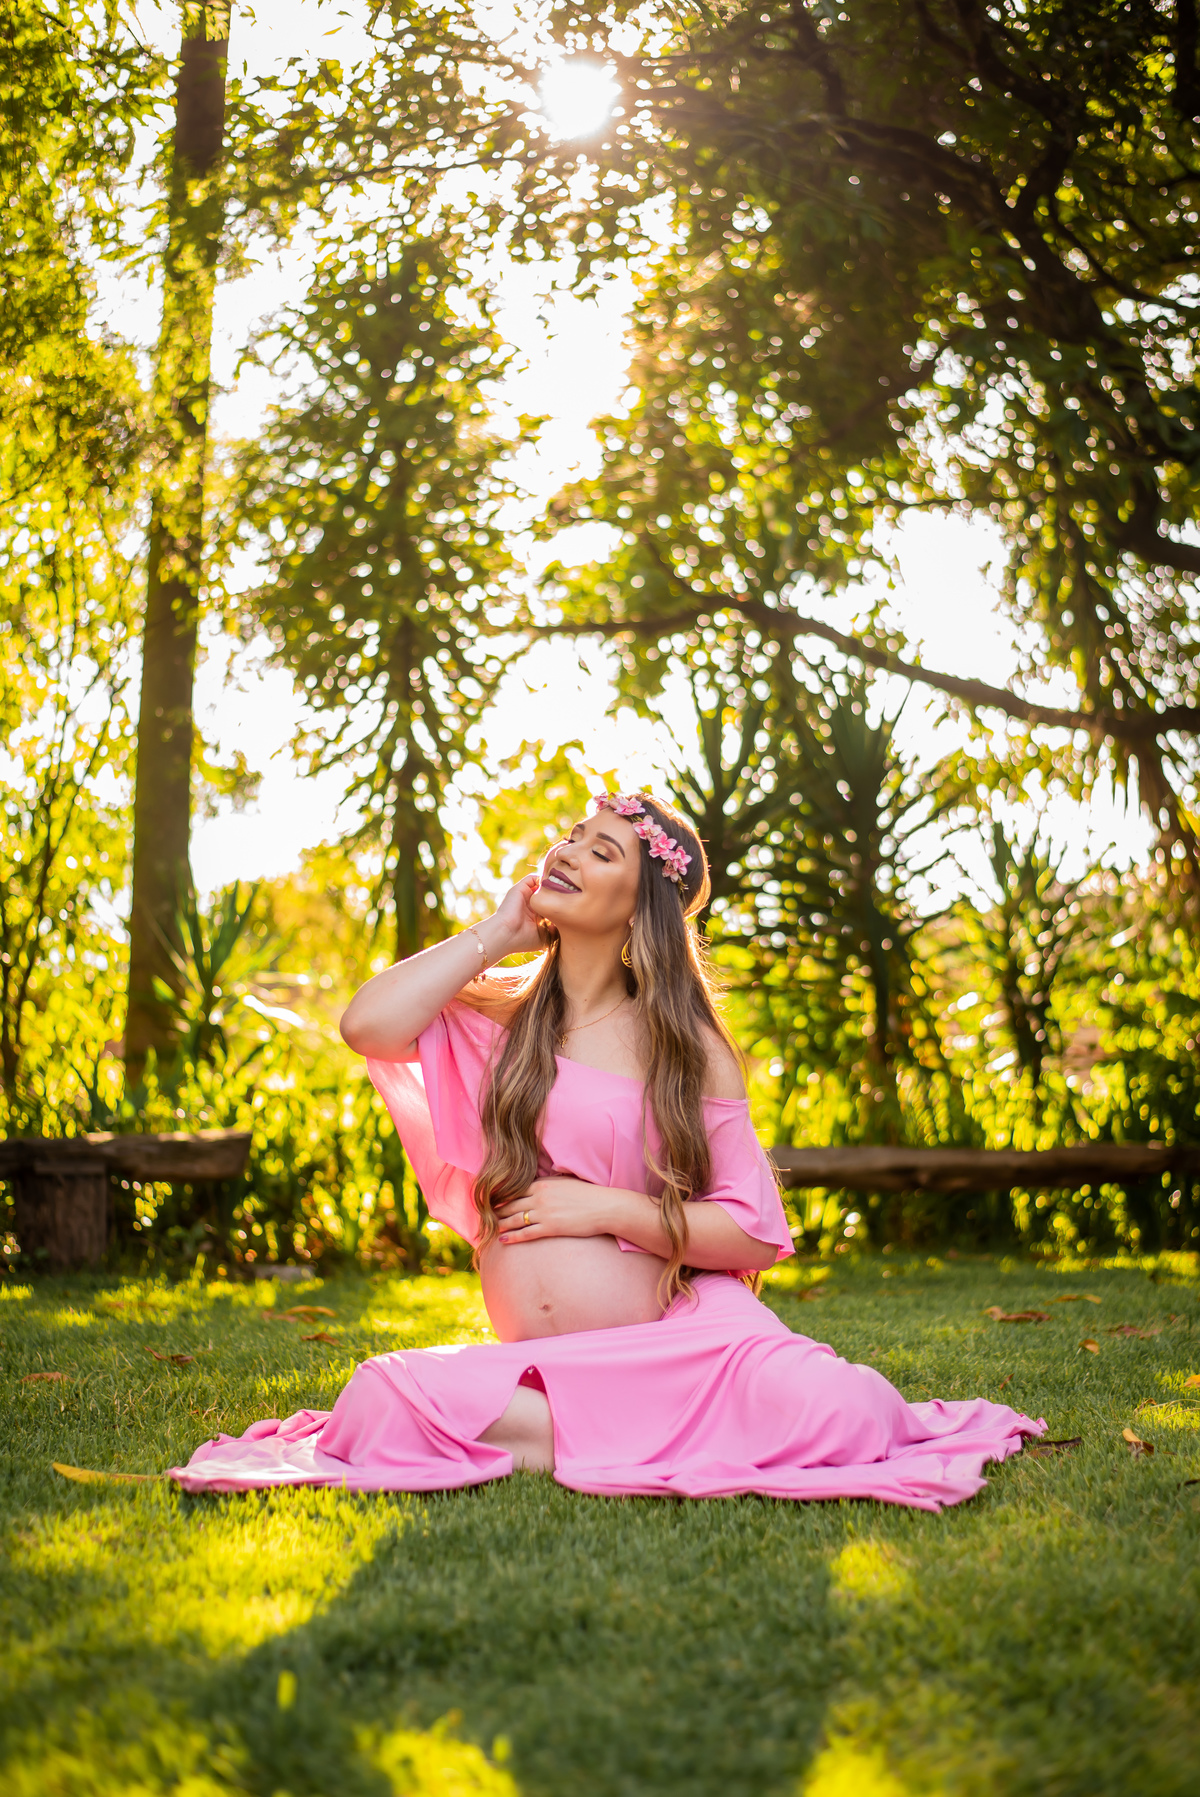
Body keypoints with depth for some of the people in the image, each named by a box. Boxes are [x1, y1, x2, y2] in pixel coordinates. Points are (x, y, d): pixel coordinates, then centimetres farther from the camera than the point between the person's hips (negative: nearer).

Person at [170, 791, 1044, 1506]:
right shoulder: (496, 1013, 12)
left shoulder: (687, 1046, 6)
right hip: (537, 1364, 2)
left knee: (844, 1412, -30)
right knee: (380, 1404, -28)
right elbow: (369, 1024, -11)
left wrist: (608, 1208, -10)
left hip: (681, 1338, -2)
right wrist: (498, 933, 0)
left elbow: (756, 1233, 0)